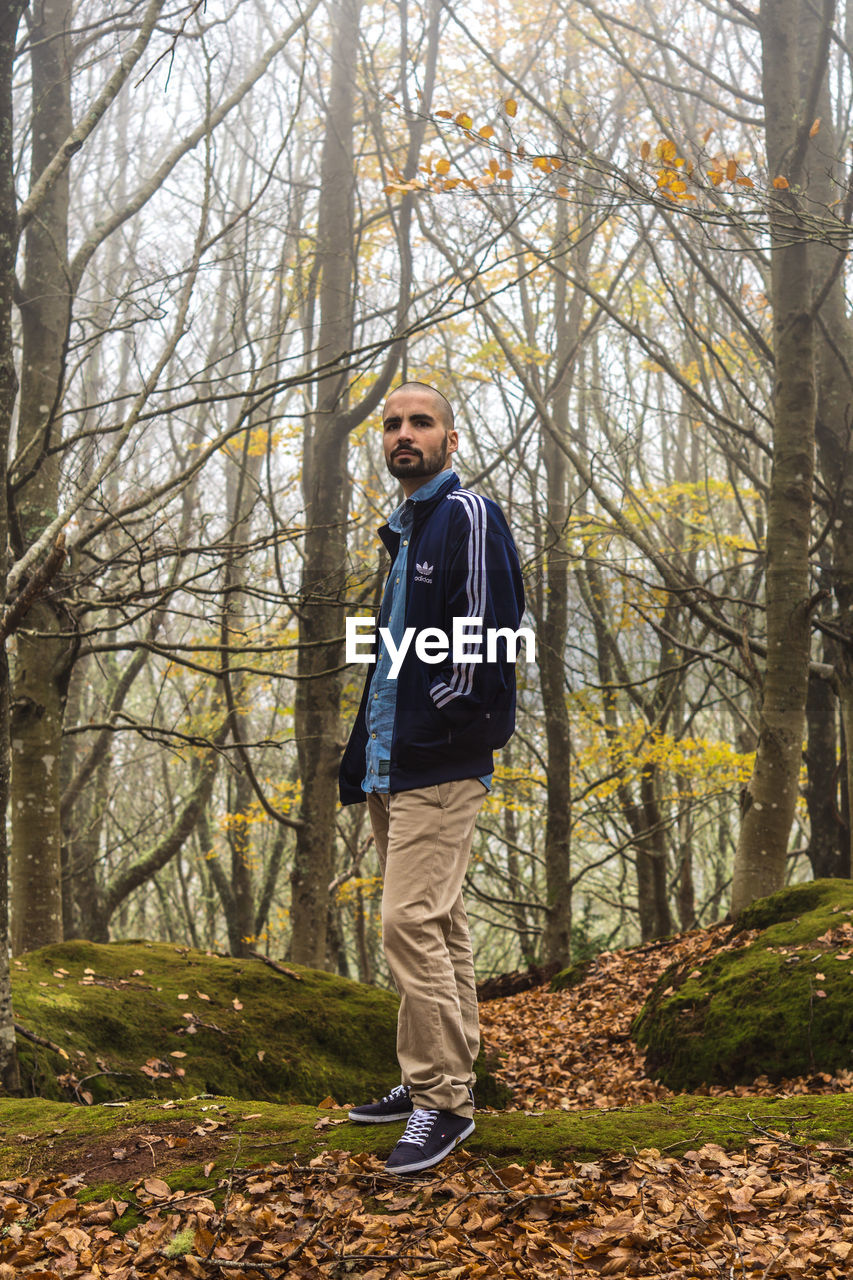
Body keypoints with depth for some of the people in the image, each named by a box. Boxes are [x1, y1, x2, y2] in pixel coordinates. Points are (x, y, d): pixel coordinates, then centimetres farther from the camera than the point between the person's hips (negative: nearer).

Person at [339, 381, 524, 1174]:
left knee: (413, 922, -12)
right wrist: (363, 755, 14)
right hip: (392, 767, 9)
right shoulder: (404, 530, 19)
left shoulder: (469, 517, -8)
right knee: (437, 925, 14)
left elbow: (488, 635, -18)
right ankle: (435, 1080, 23)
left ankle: (443, 1100, -3)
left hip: (439, 768, -9)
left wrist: (435, 723, -13)